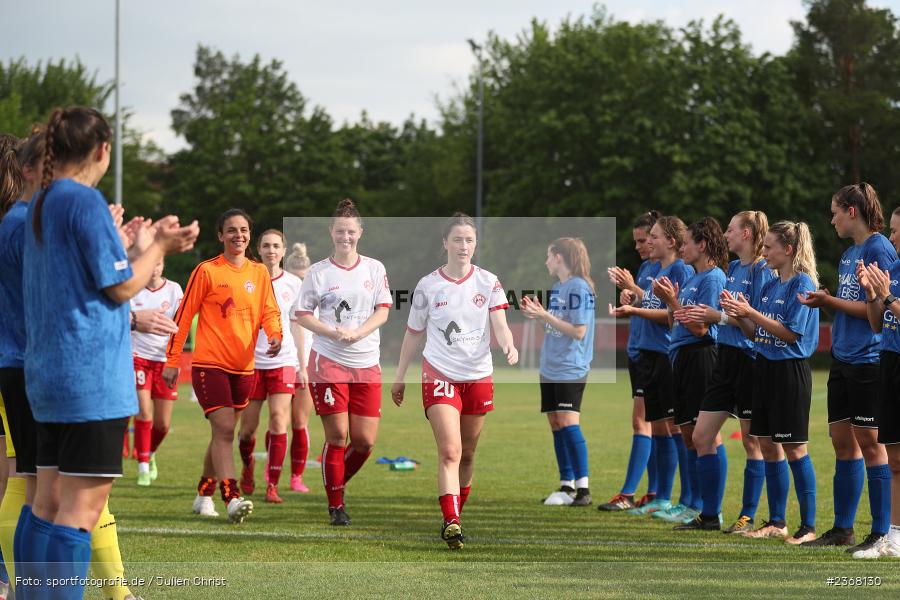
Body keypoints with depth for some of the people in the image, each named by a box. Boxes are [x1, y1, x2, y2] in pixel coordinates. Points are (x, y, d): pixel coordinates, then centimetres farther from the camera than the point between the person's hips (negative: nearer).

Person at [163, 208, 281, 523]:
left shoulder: (259, 273, 9)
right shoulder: (206, 272, -5)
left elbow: (270, 312, 10)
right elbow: (183, 316, -2)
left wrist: (275, 335, -13)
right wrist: (172, 360, -3)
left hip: (243, 366, 5)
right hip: (209, 364, -5)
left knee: (223, 432, 13)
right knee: (224, 428, -17)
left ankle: (204, 495, 28)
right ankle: (232, 498, -25)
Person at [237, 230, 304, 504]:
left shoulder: (294, 284, 4)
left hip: (283, 361, 0)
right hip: (251, 360, 0)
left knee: (279, 420, -15)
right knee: (248, 427, 2)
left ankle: (272, 486, -9)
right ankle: (247, 466, 35)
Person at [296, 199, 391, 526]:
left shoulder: (374, 269, 7)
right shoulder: (318, 272, 2)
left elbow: (383, 311, 2)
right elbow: (303, 315, 2)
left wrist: (356, 333, -15)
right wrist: (333, 333, -14)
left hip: (366, 364, 2)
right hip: (328, 361, -2)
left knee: (365, 440, -2)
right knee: (337, 435, -7)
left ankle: (337, 483, 24)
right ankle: (335, 504, 4)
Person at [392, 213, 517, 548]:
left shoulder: (488, 282, 3)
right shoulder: (428, 286, 0)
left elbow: (500, 325, -5)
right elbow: (414, 333, 10)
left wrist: (508, 346, -27)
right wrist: (400, 376, 12)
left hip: (478, 376, 3)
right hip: (440, 374, -3)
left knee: (467, 453, 10)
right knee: (450, 451, -16)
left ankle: (456, 516, 26)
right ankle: (451, 523, -25)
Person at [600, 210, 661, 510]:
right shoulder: (645, 267, 15)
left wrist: (632, 287, -21)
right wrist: (627, 297, 2)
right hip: (638, 350, 9)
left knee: (642, 422, -10)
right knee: (650, 424, 10)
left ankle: (628, 494, -11)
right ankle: (653, 494, 13)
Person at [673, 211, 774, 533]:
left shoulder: (762, 271, -11)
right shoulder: (733, 268, 14)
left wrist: (720, 316, -20)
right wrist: (699, 315, 4)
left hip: (750, 359, -9)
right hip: (726, 358, 9)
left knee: (752, 440, 1)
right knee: (702, 437, 6)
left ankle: (748, 516, 9)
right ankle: (710, 515, 13)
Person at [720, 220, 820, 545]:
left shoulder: (802, 284, -12)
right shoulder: (770, 286, 13)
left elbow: (790, 333, -18)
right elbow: (757, 333, 14)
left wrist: (752, 312, -19)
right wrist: (739, 316, -5)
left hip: (790, 369, -8)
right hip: (765, 367, 8)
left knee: (793, 446, -5)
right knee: (768, 445, 10)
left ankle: (808, 526, 0)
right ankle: (776, 522, 18)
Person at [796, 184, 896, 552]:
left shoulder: (878, 249, -13)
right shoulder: (849, 253, 15)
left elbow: (876, 308, -18)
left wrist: (830, 301, -13)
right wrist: (824, 301, 4)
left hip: (868, 358, -9)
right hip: (843, 356, 9)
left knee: (869, 442, -6)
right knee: (842, 440, 12)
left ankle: (882, 532, -1)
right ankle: (843, 529, 19)